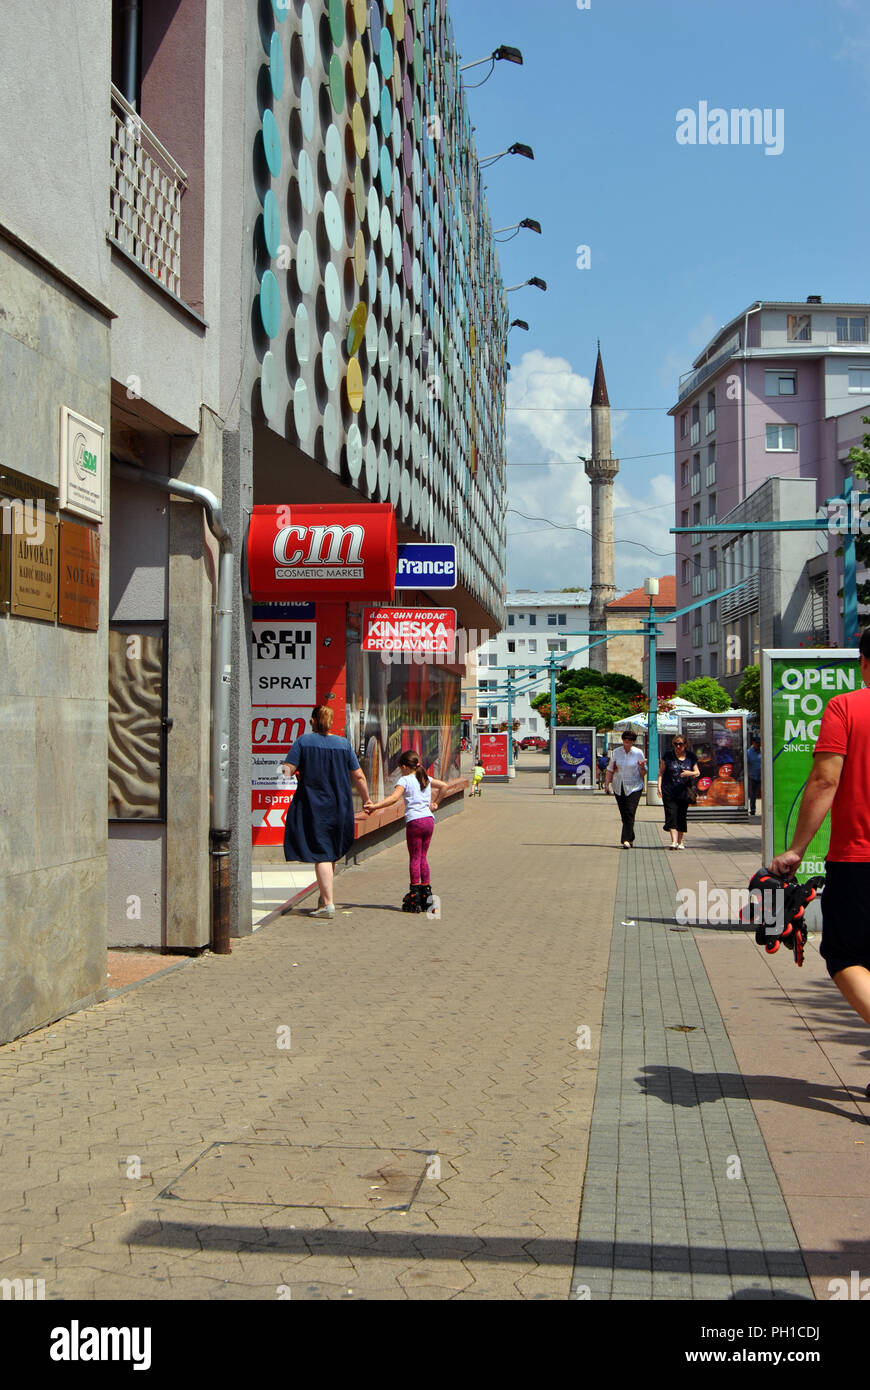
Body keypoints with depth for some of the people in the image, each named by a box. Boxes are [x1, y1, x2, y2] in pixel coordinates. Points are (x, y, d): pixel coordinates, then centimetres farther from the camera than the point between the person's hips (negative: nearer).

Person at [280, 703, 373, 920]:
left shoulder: (303, 741, -6)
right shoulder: (344, 743, 3)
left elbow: (287, 770, -11)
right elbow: (358, 776, 5)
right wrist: (366, 799, 17)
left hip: (313, 806, -3)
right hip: (339, 807, 4)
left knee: (321, 855, -3)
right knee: (331, 853, 19)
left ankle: (328, 903, -8)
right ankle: (324, 897, 26)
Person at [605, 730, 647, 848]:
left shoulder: (638, 753, -2)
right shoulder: (616, 752, 4)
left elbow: (643, 774, 2)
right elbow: (610, 770, 11)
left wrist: (642, 767, -19)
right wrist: (607, 784, 3)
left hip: (634, 787, -3)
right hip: (619, 787, 3)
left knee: (630, 813, -14)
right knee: (624, 815, 5)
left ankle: (627, 840, -16)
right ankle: (630, 839, 18)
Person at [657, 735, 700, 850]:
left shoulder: (690, 758, 9)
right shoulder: (668, 756, 5)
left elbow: (697, 773, 13)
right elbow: (661, 772, 6)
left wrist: (690, 773, -10)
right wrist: (659, 786, -5)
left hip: (684, 793, 2)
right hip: (669, 792, -2)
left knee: (681, 816, 4)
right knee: (672, 815, -12)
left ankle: (680, 841, 15)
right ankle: (674, 841, -17)